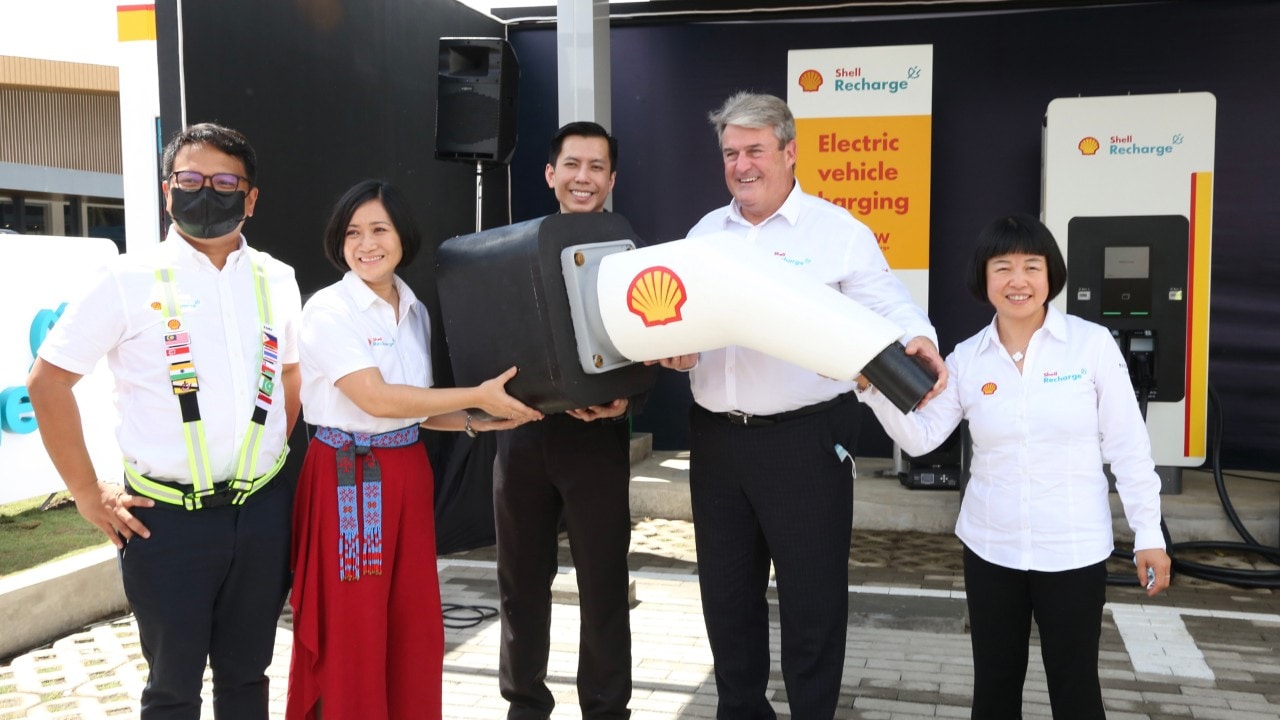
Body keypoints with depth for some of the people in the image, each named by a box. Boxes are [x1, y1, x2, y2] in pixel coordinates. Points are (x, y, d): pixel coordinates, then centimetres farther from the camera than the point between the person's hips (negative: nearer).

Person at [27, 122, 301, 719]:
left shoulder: (277, 281, 5)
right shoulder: (130, 280, -6)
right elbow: (47, 381, -2)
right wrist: (88, 494, -4)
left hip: (262, 510, 3)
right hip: (166, 517, -3)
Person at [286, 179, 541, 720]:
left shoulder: (415, 310, 9)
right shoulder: (329, 310, -11)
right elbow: (376, 398, -19)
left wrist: (475, 424, 0)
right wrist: (478, 396, -17)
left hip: (408, 473, 6)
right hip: (347, 477, -6)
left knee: (415, 623, 11)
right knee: (353, 629, 3)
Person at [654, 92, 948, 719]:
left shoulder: (838, 231, -4)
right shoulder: (705, 232, 11)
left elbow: (890, 307, -8)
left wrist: (920, 342, -29)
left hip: (805, 437, -5)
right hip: (716, 438, 5)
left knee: (812, 594, 5)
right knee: (726, 590, 16)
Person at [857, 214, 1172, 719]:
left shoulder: (1092, 343, -7)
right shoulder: (967, 358, 0)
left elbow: (1128, 445, -4)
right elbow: (920, 438, -3)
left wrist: (1148, 534, -4)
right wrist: (875, 389, -18)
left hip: (1073, 550, -2)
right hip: (990, 548, 3)